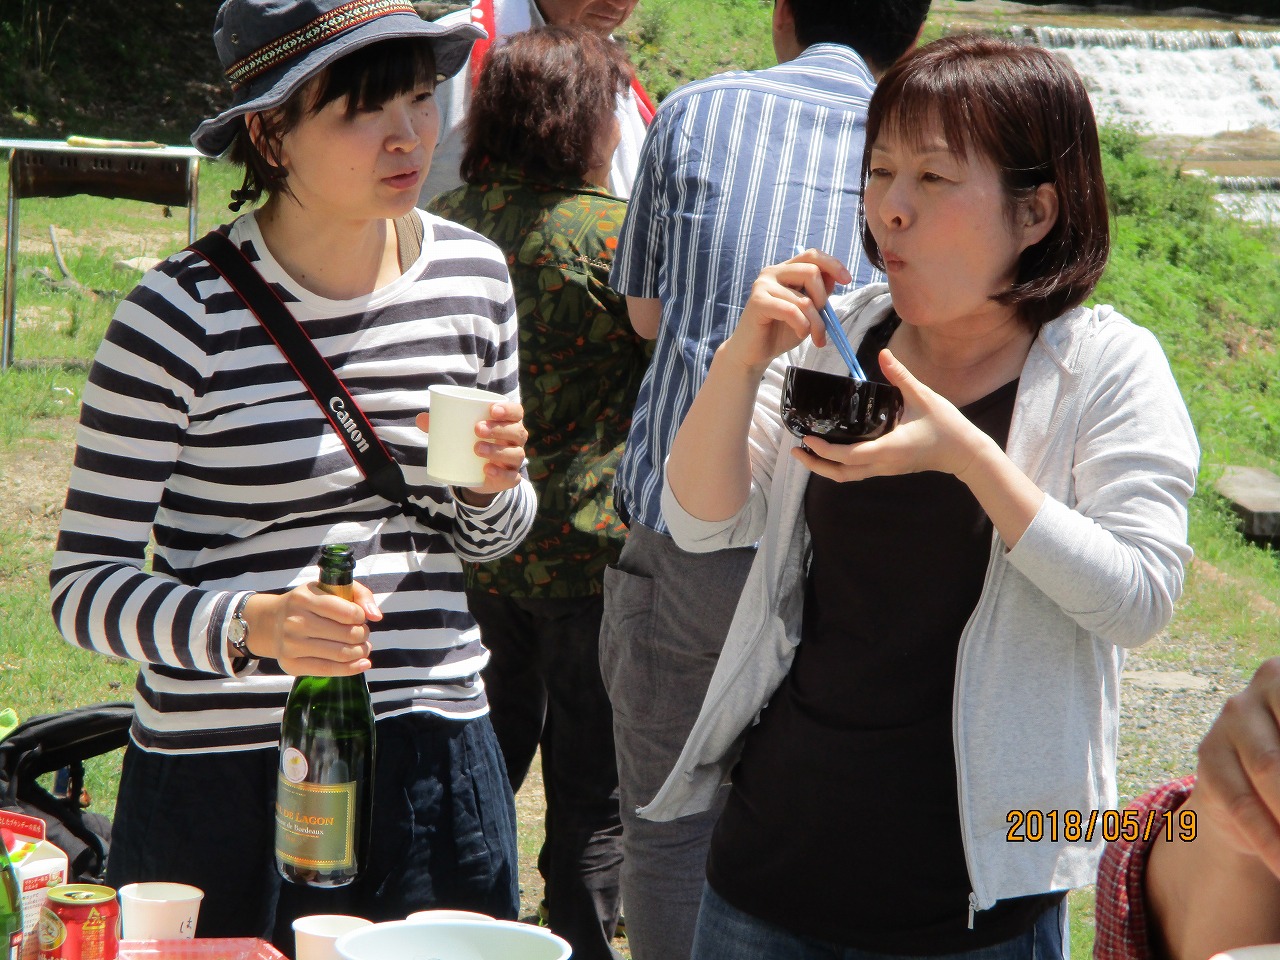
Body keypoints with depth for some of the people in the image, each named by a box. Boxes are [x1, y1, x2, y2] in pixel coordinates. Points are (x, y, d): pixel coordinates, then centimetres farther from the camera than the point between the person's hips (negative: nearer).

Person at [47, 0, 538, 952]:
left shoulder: (473, 276, 5)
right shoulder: (183, 312, -12)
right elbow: (84, 585, -10)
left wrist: (496, 483, -5)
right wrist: (250, 625, -27)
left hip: (436, 760, 5)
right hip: (226, 774, -4)